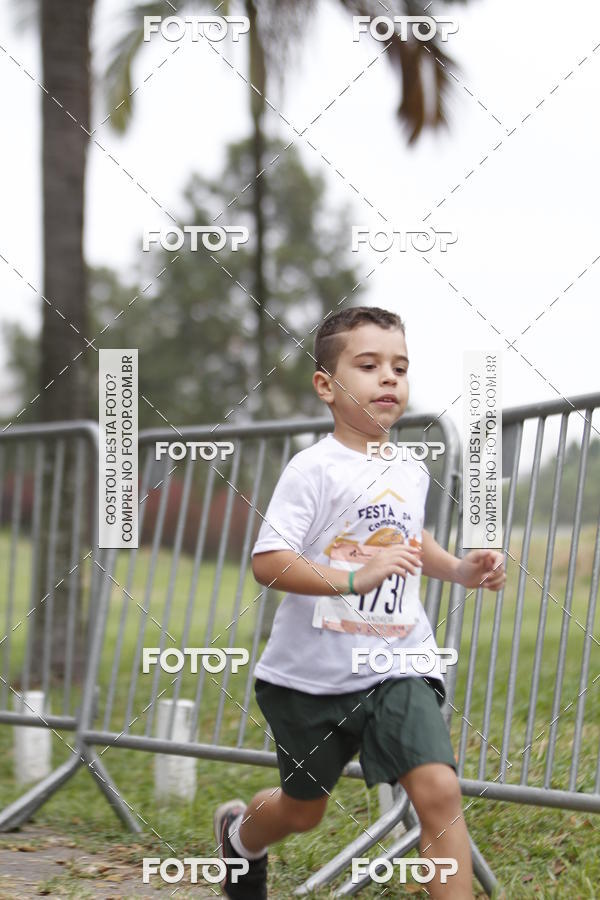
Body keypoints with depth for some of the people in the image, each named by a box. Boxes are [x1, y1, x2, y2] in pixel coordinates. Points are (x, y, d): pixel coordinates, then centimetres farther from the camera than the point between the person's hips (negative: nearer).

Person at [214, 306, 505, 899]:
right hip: (312, 673, -3)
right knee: (303, 810, 18)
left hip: (398, 667, 3)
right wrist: (355, 579, -34)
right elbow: (267, 562, -23)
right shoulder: (313, 470, -14)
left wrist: (459, 570, 11)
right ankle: (240, 833, 53)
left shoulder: (411, 471, 7)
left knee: (438, 790, -19)